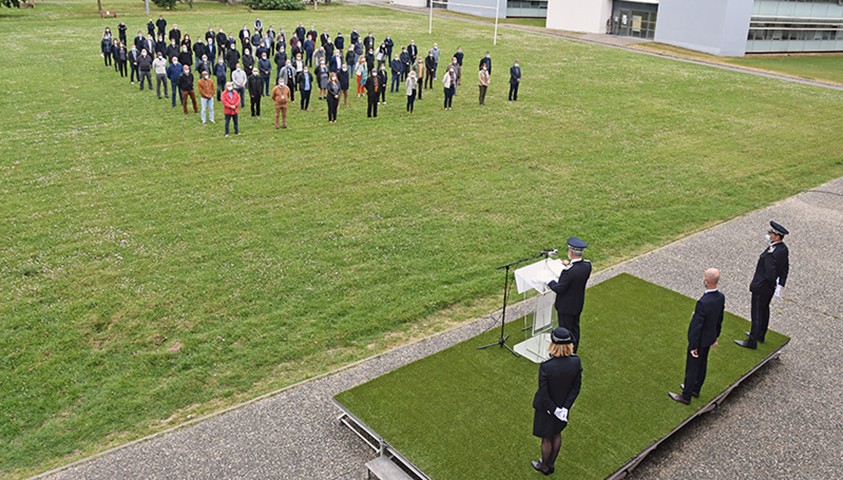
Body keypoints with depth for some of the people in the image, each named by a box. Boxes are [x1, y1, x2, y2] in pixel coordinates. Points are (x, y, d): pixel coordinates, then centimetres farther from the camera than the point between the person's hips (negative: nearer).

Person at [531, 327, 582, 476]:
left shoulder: (545, 366, -36)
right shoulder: (576, 361, -22)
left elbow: (543, 393, -25)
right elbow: (576, 387, -12)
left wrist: (554, 409, -11)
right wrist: (565, 407, -8)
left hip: (546, 407, -4)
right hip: (564, 404, 4)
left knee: (546, 438, 21)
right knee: (557, 434, 29)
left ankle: (544, 466, 46)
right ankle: (551, 463, 51)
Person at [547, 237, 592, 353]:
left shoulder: (568, 271, -35)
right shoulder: (587, 265, -14)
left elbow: (559, 289, -24)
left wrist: (550, 281, -9)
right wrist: (570, 266, 7)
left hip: (566, 306, -7)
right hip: (578, 304, 7)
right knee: (575, 327, 25)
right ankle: (573, 351, 43)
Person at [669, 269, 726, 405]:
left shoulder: (703, 303, -36)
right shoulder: (721, 297, -10)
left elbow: (697, 326, -26)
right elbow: (720, 319, 4)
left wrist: (693, 346, -16)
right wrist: (715, 337, 18)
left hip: (699, 340, -8)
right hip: (709, 337, 8)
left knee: (692, 368, 9)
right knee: (702, 364, 24)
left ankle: (686, 396, 25)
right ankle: (695, 388, 44)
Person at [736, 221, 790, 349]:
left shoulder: (771, 254, -33)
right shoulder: (783, 248, -4)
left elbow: (770, 274, -33)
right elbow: (786, 268, 4)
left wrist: (774, 283, -12)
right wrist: (780, 285, 5)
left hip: (761, 287, -9)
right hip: (771, 286, 9)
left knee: (757, 313, 5)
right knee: (764, 309, 25)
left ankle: (752, 341, 19)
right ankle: (760, 334, 43)